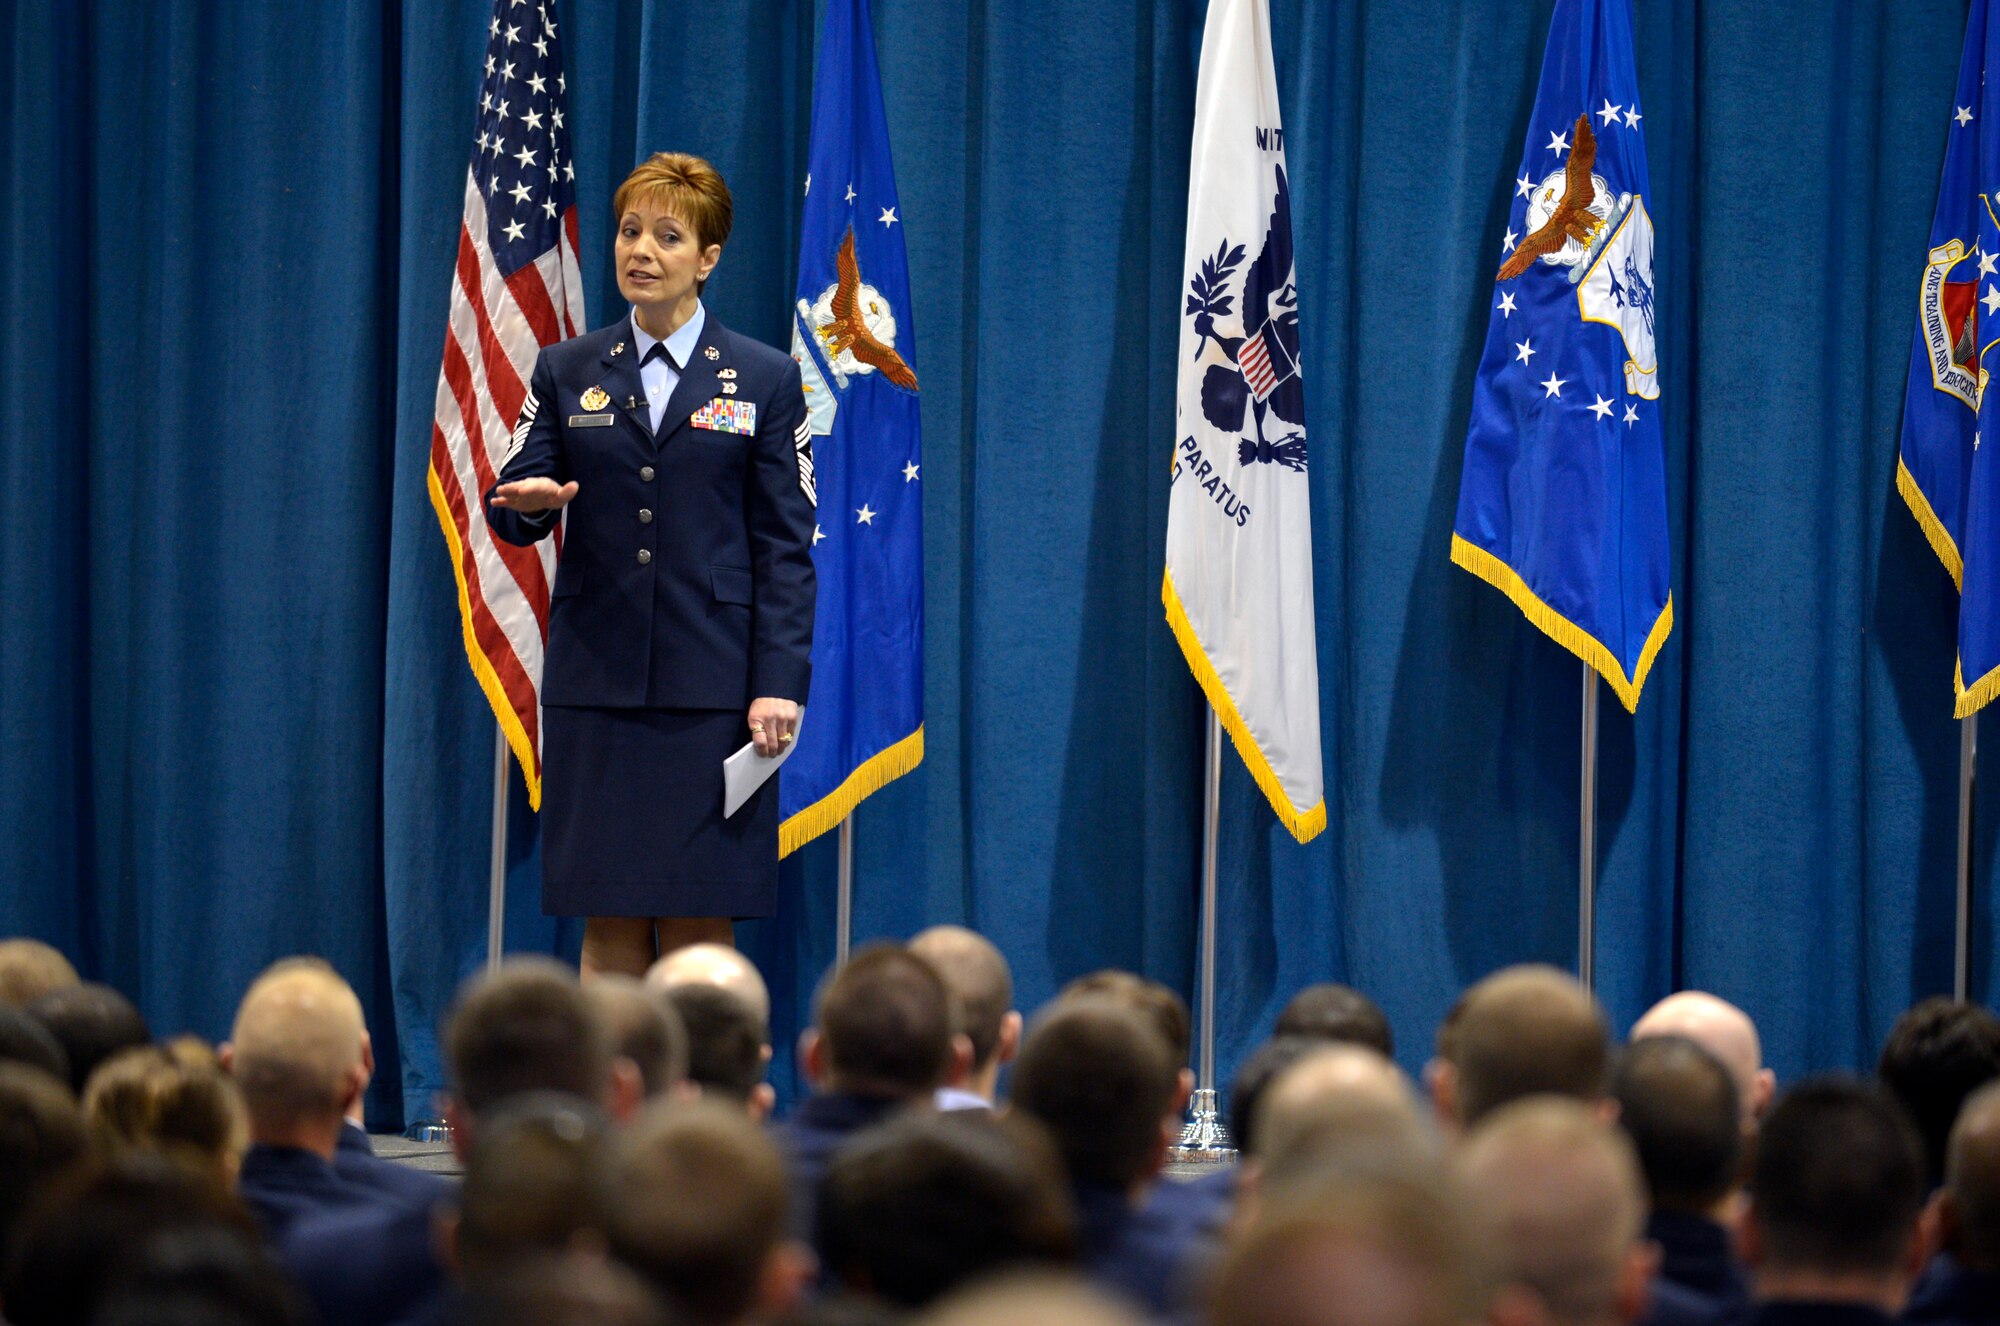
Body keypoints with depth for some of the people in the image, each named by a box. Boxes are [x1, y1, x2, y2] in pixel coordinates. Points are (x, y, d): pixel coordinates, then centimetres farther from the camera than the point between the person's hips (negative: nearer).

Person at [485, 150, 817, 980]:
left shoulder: (765, 381, 7)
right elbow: (511, 505, 8)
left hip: (710, 690, -2)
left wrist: (779, 685, -8)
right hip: (596, 685, 2)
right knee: (608, 926, 0)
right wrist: (528, 501, -17)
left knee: (700, 927, -4)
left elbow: (786, 547, 2)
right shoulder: (566, 373, 12)